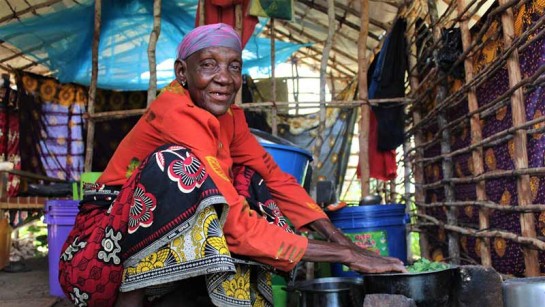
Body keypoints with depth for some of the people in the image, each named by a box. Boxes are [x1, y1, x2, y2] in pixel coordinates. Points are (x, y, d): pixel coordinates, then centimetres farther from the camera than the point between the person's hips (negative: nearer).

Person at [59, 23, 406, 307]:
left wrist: (343, 240, -9)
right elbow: (237, 225, -30)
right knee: (178, 165, -30)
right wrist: (346, 256, -28)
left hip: (168, 248, 8)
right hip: (104, 256, -7)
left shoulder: (228, 115, 0)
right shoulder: (178, 114, -24)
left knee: (251, 187, -4)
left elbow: (275, 179, 4)